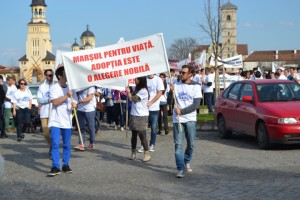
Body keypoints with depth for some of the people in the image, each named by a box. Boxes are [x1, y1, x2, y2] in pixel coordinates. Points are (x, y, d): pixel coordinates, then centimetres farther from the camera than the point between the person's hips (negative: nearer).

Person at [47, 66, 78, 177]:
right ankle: (55, 167, -9)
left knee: (67, 145, 8)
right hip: (55, 121, -4)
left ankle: (65, 165, 18)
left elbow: (75, 103, 12)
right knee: (55, 144, -10)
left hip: (67, 121, 5)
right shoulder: (54, 88, -5)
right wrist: (67, 96, -22)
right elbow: (55, 102, -16)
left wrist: (74, 104, -11)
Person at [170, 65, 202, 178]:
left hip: (190, 119, 0)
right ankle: (181, 169, -4)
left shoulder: (196, 86, 0)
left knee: (191, 144, 7)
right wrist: (171, 92, -16)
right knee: (178, 145, -5)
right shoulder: (176, 85, 5)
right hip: (177, 119, 1)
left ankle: (187, 162, 32)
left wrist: (182, 111, -15)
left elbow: (196, 105, -7)